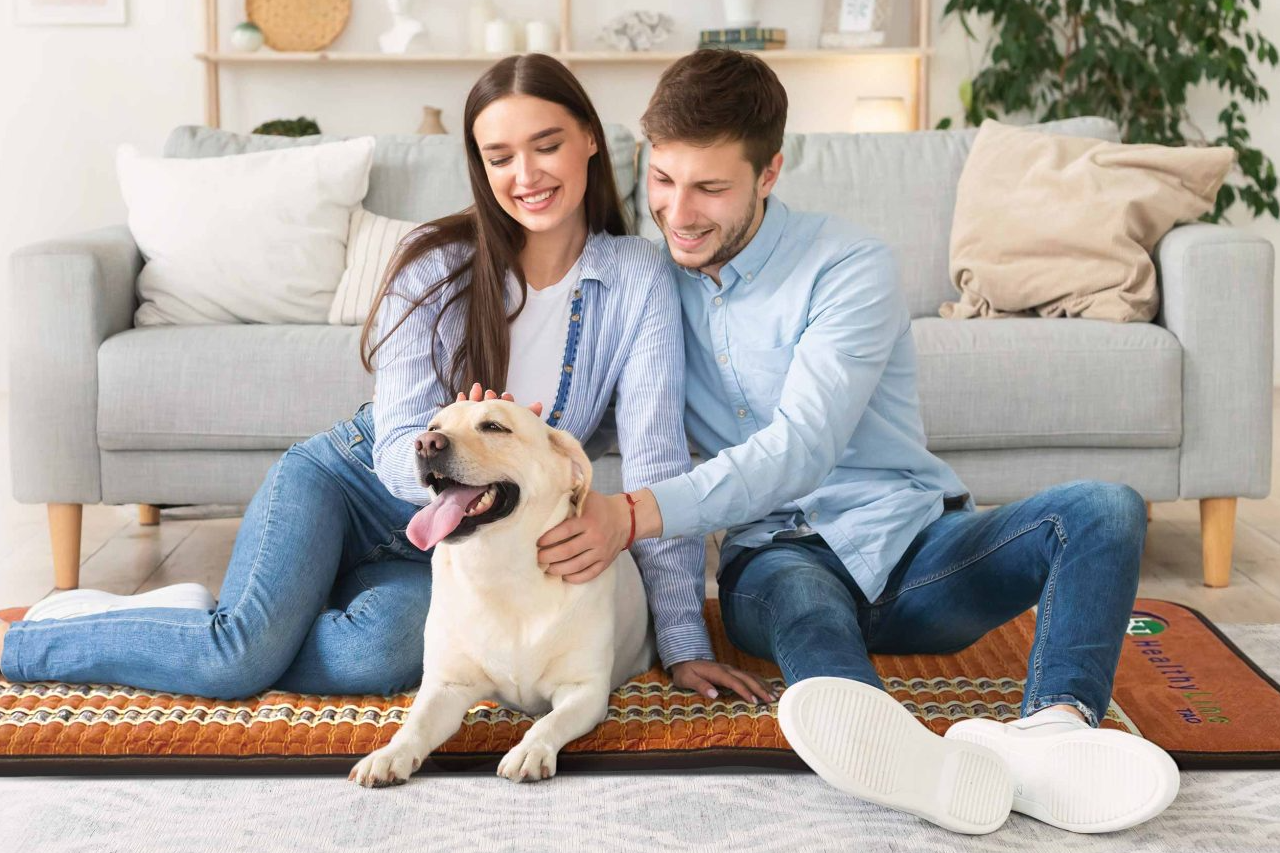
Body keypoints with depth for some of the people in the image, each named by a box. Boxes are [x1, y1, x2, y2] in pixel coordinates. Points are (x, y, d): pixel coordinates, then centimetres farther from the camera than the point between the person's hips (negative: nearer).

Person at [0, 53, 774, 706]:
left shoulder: (637, 281, -10)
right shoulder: (439, 262, -10)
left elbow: (655, 460, -14)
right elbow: (397, 447, -13)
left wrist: (683, 640, -19)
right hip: (350, 481, -1)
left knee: (379, 657, -33)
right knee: (245, 652, -27)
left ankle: (210, 632, -5)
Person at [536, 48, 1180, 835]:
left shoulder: (851, 269, -10)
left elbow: (799, 451, -23)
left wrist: (638, 514, -37)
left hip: (912, 543, 0)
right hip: (780, 554, 0)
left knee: (1105, 509, -25)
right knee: (790, 591, -38)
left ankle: (1053, 728, -52)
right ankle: (914, 761, -69)